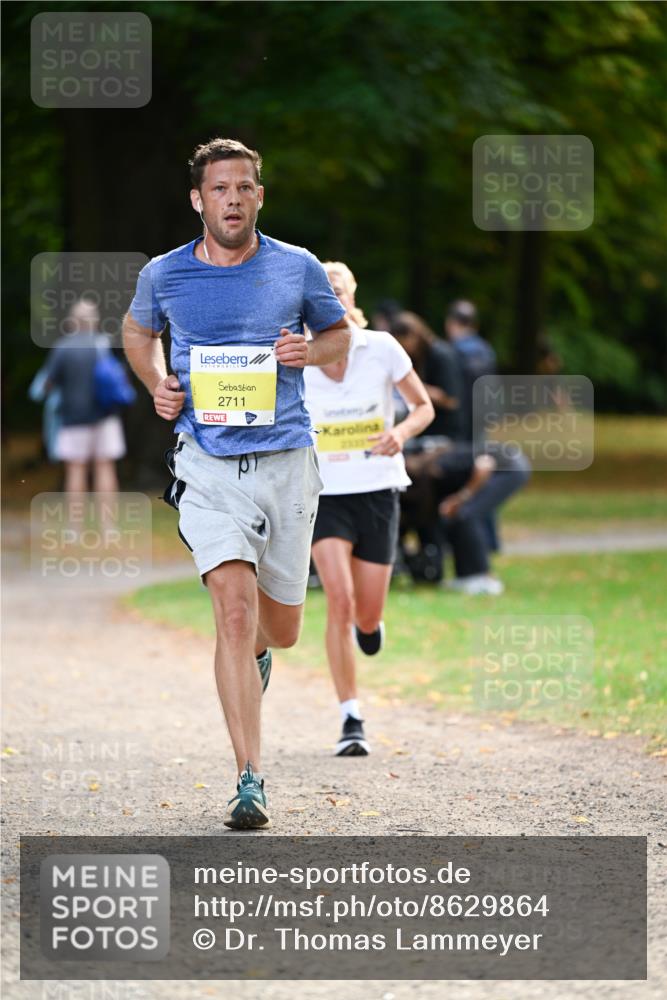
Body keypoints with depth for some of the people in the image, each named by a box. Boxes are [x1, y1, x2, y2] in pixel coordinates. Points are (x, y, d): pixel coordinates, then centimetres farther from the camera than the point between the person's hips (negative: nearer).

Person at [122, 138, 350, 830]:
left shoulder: (298, 269, 2)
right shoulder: (163, 275, 2)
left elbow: (338, 332, 18)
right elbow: (137, 332, 23)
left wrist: (312, 351, -5)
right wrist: (158, 386, 4)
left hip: (286, 460, 2)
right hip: (208, 464, -2)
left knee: (280, 628, 10)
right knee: (235, 609, -18)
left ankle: (255, 649, 51)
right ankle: (250, 781, -16)